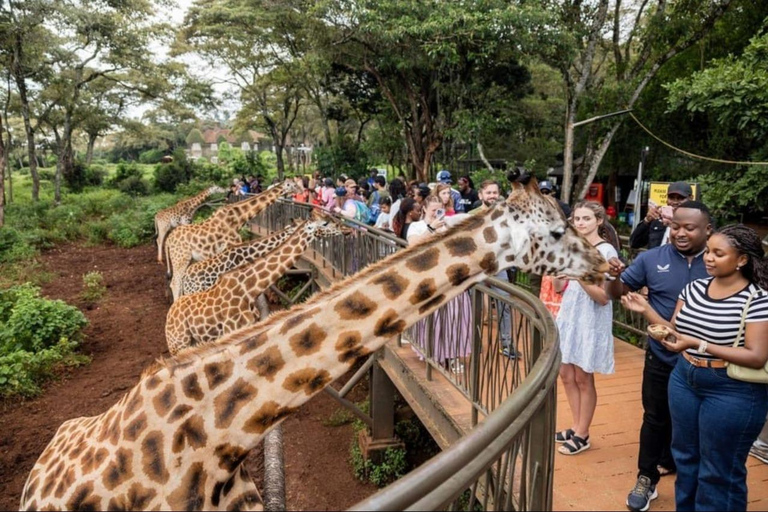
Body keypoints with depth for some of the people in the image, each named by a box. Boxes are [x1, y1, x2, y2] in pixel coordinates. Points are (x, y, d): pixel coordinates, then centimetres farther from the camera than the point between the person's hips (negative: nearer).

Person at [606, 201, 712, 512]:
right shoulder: (652, 259, -8)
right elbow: (618, 292, -2)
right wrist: (614, 276, -24)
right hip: (661, 359, 0)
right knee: (655, 420, 13)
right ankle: (646, 480, 28)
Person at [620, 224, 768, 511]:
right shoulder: (694, 288, 2)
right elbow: (676, 332, 7)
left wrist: (699, 345, -28)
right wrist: (647, 311, -7)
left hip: (731, 392, -6)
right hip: (684, 380, 6)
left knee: (719, 472, 10)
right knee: (685, 457, 21)